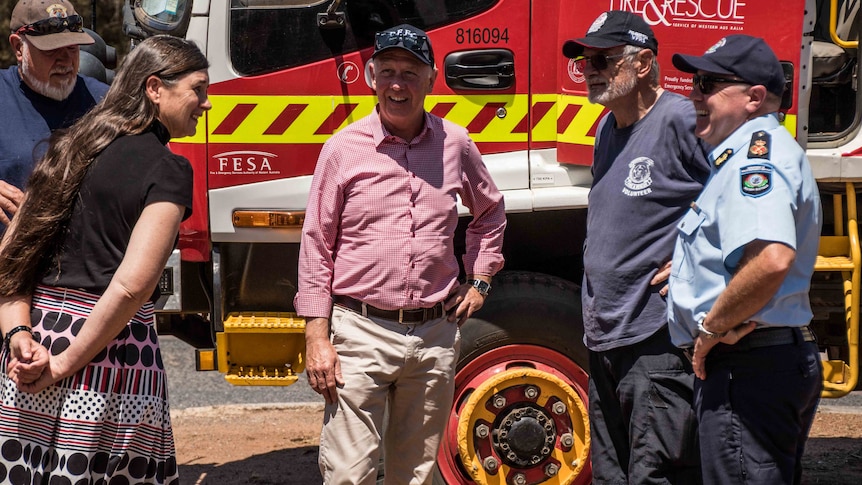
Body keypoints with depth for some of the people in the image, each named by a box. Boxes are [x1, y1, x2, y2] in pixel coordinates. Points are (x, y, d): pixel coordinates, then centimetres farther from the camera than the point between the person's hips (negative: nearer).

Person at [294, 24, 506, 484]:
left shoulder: (455, 144, 6)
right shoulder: (343, 148, -2)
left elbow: (490, 211, 25)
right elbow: (316, 245, -1)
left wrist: (479, 281, 15)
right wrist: (317, 337, -6)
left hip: (436, 336, 3)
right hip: (361, 331, -3)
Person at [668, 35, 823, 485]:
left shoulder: (757, 148, -16)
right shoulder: (753, 151, 19)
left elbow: (772, 258, -32)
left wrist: (712, 327, -19)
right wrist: (689, 267, 16)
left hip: (748, 368, -11)